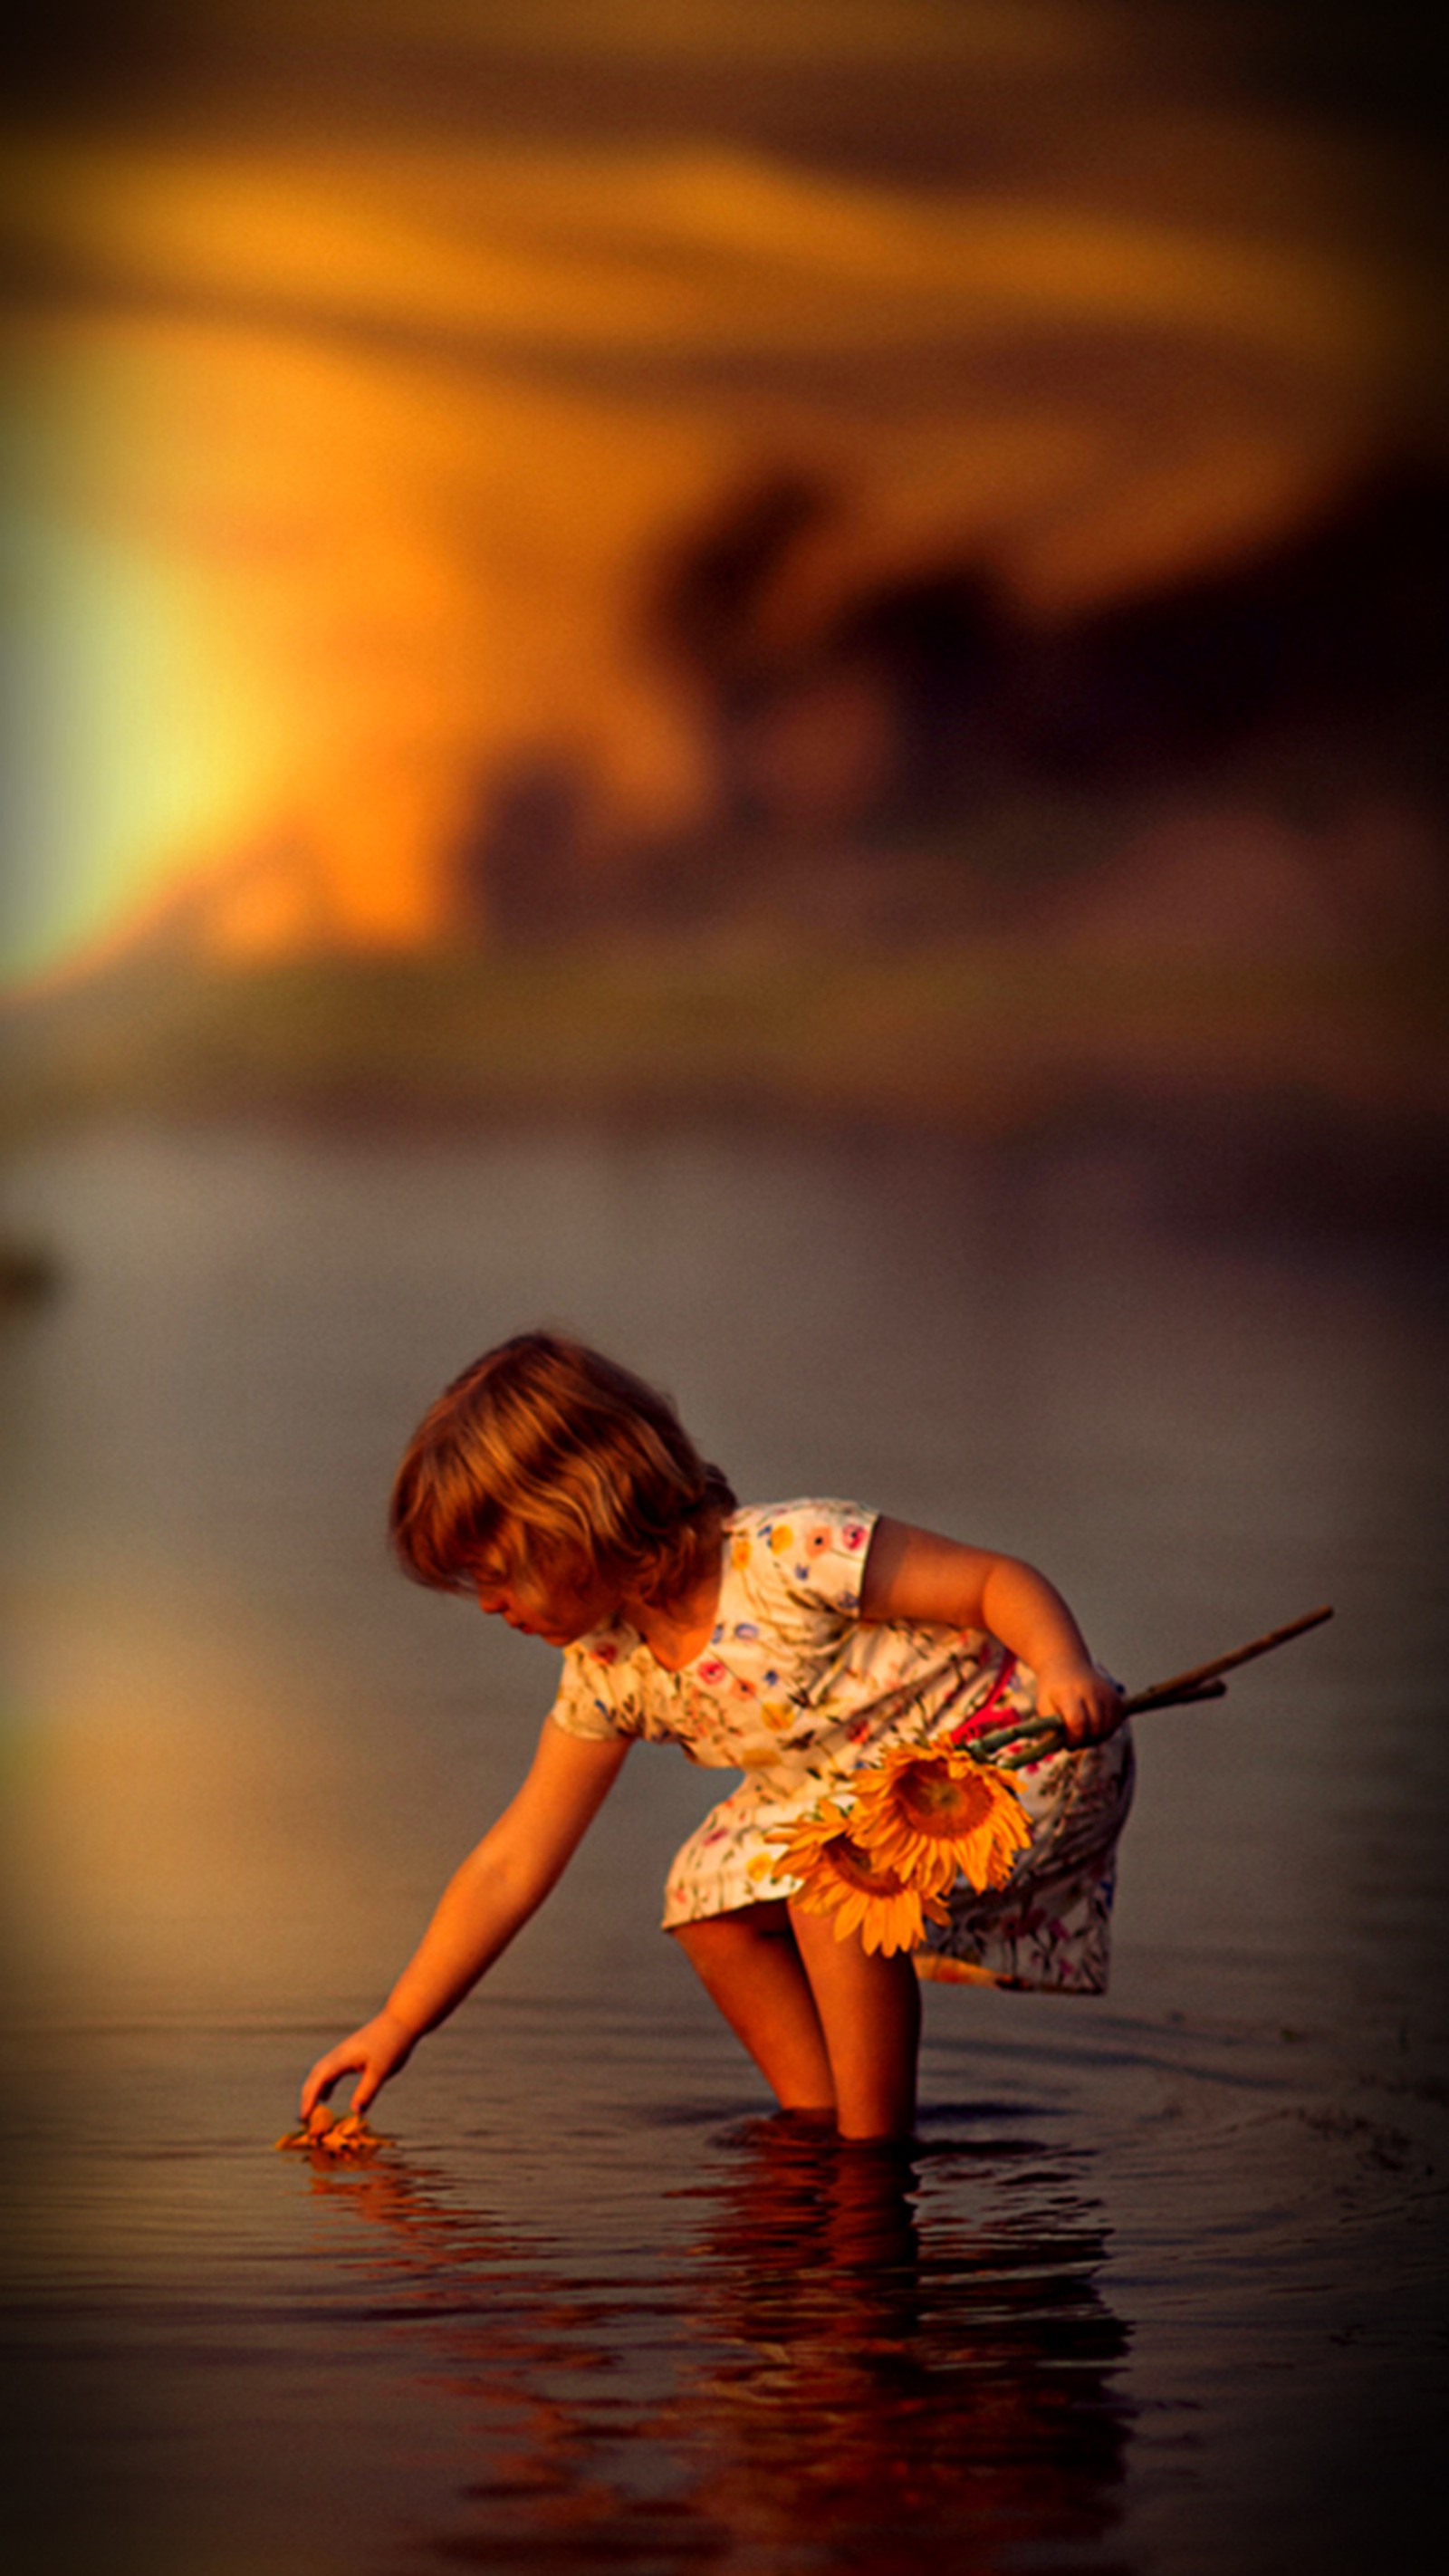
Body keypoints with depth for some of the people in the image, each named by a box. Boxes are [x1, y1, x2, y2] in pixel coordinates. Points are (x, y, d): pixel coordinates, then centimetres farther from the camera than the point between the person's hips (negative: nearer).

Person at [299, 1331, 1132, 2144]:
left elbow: (1001, 1581, -24)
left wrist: (1065, 1670, -45)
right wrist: (397, 2027, 1)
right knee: (711, 1891, -1)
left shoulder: (790, 1557, -29)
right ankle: (816, 2121, 8)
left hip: (1026, 1751, -8)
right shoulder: (608, 1671, -4)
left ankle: (876, 2147, -16)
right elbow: (511, 1865, 2)